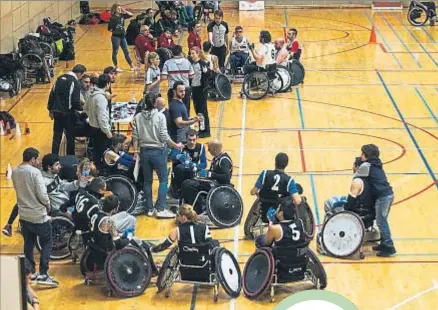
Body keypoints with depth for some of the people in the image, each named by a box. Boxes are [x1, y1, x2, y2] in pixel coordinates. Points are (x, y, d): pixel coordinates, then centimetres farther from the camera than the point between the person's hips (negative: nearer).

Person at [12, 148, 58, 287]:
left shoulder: (15, 172, 2)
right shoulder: (35, 172, -19)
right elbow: (42, 194, -21)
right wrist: (48, 206, -4)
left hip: (24, 215, 7)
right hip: (39, 215, -6)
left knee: (28, 244, 17)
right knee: (47, 244, 5)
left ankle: (31, 272, 25)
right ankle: (43, 275, -1)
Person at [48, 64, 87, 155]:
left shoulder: (60, 78, 8)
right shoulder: (75, 82, -14)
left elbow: (51, 95, 11)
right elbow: (75, 101, -18)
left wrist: (50, 110, 17)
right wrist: (81, 109, 0)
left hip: (57, 112, 6)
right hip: (68, 114, -6)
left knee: (56, 136, 12)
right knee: (70, 137, 8)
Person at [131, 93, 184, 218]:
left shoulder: (137, 117, -1)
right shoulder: (160, 116, -11)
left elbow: (135, 136, 0)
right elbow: (164, 136, -13)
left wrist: (136, 151, 10)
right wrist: (176, 146, -1)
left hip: (144, 151, 4)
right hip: (158, 151, -4)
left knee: (147, 181, 13)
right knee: (163, 180, 5)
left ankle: (149, 208, 18)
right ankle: (160, 209, -1)